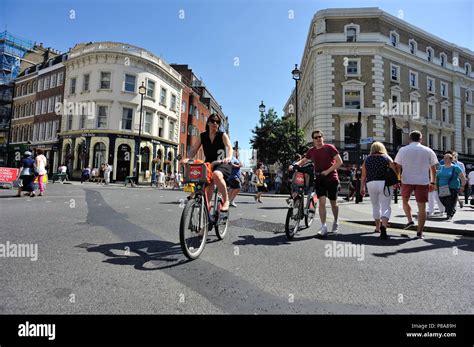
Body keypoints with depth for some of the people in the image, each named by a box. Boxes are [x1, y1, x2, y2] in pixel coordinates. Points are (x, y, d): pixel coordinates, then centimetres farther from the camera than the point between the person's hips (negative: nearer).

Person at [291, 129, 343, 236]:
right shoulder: (311, 151, 6)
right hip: (319, 179, 2)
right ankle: (323, 227, -5)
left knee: (333, 203, 9)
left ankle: (336, 222, 33)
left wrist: (328, 171, -17)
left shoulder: (329, 147, -5)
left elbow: (339, 161, -9)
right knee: (322, 202, -9)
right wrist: (295, 165, -2)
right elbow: (303, 161, 18)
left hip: (332, 179, -2)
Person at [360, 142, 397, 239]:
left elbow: (363, 175, 6)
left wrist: (362, 188, 11)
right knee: (385, 207, -3)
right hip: (385, 184, -2)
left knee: (375, 206, 17)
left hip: (371, 184, 2)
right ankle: (383, 227, -23)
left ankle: (377, 227, 30)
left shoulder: (367, 160, 8)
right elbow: (394, 172, -2)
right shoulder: (387, 158, 3)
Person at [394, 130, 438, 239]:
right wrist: (433, 182, 16)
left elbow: (398, 167, 0)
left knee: (405, 201, 25)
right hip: (423, 181, 1)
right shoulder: (428, 151, 5)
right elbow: (433, 169, 8)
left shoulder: (403, 150, 1)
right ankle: (419, 232, 7)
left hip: (407, 181, 0)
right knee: (422, 207, 5)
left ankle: (410, 220, 15)